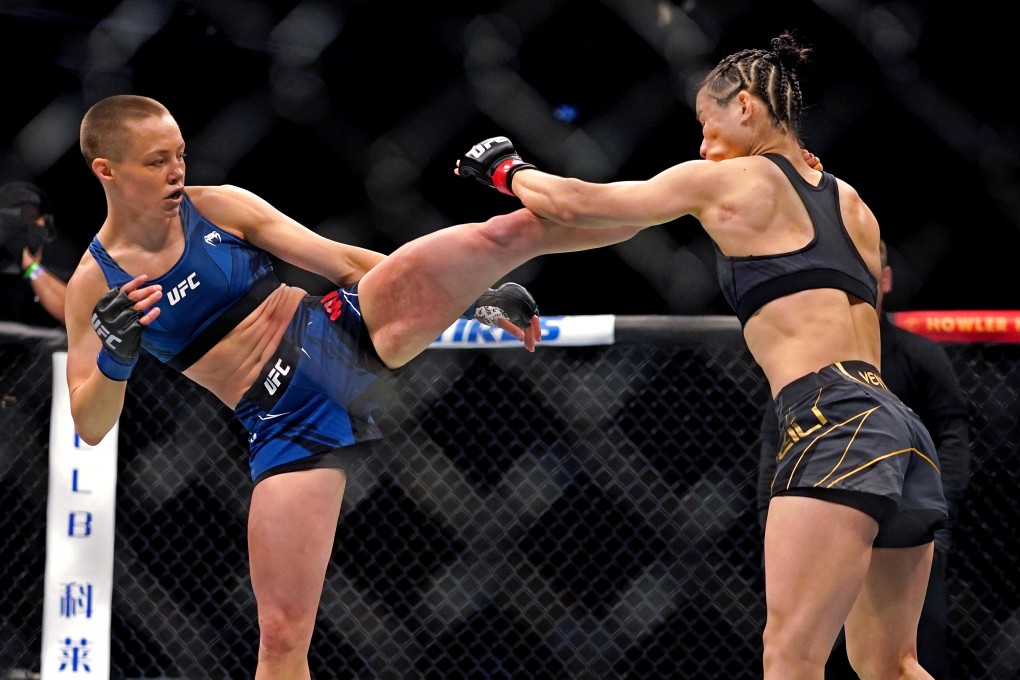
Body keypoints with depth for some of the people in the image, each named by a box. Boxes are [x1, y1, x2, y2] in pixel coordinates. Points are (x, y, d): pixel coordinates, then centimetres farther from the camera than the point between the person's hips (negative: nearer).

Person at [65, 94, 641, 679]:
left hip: (346, 330, 1)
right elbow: (90, 427, -4)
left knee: (505, 234, -17)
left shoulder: (220, 207, 0)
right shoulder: (93, 286, -3)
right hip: (287, 429, -1)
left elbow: (343, 260, 5)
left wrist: (474, 295, 5)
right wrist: (114, 358, -26)